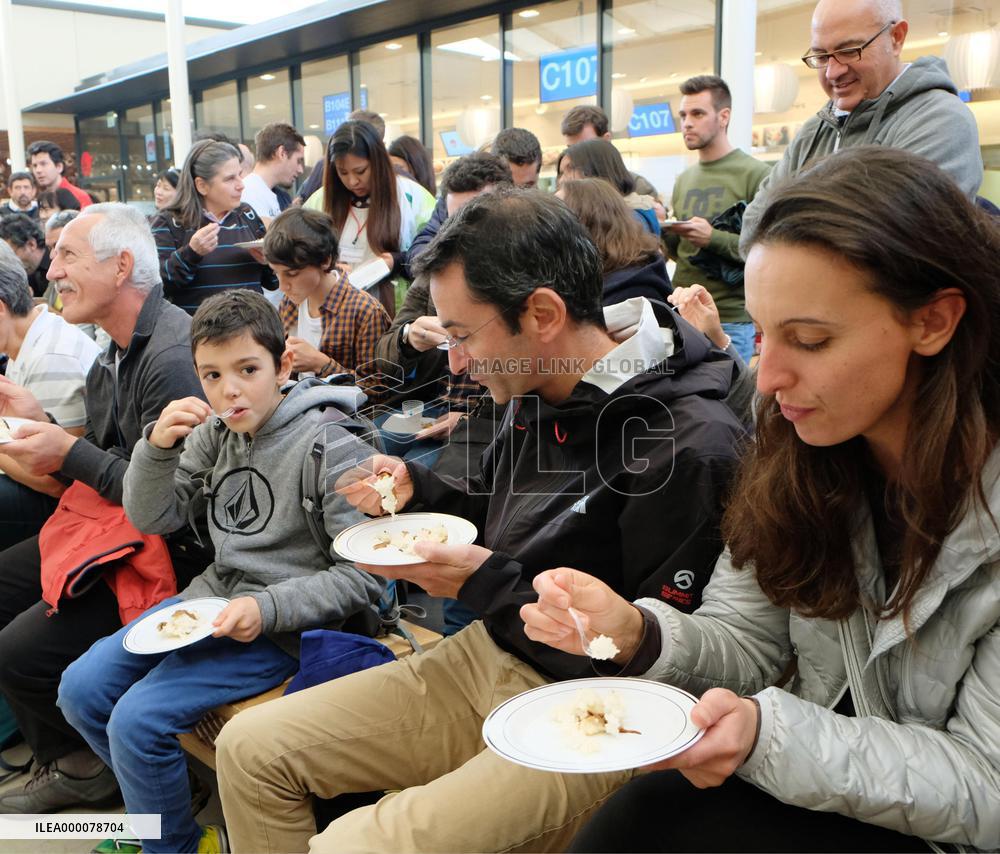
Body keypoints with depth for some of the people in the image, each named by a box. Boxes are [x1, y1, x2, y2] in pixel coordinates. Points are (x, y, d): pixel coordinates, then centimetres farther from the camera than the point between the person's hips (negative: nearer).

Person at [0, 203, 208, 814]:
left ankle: (89, 764, 17)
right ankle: (66, 761, 25)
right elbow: (105, 461, 16)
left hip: (175, 551, -11)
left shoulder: (173, 356, -24)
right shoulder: (115, 354, 10)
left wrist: (71, 454, -19)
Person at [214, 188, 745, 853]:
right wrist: (416, 491, -1)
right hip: (483, 660, 8)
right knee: (250, 749, 5)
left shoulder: (692, 445, -24)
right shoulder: (537, 392, 2)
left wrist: (487, 584, -19)